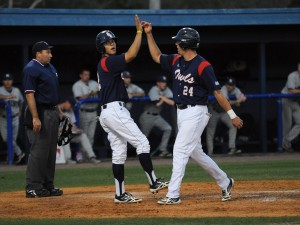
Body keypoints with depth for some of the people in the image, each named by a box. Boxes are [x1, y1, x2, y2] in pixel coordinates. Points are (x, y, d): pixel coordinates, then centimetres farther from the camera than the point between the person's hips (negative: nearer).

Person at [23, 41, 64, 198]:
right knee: (39, 151, -10)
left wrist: (58, 112, 20)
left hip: (52, 113, 10)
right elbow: (29, 94, -19)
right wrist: (35, 117, -24)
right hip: (40, 113, -10)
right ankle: (33, 188, -7)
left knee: (51, 151, 11)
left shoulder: (50, 68, 16)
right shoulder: (31, 69, -13)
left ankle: (48, 185, 17)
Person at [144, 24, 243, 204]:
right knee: (196, 153, 14)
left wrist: (233, 115, -13)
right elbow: (157, 57, 24)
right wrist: (149, 34, 16)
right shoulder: (176, 61, 7)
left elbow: (217, 92, -14)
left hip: (195, 113, -9)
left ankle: (173, 195, -13)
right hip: (181, 113, 9)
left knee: (180, 150, -13)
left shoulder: (203, 66, -16)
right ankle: (225, 183, 29)